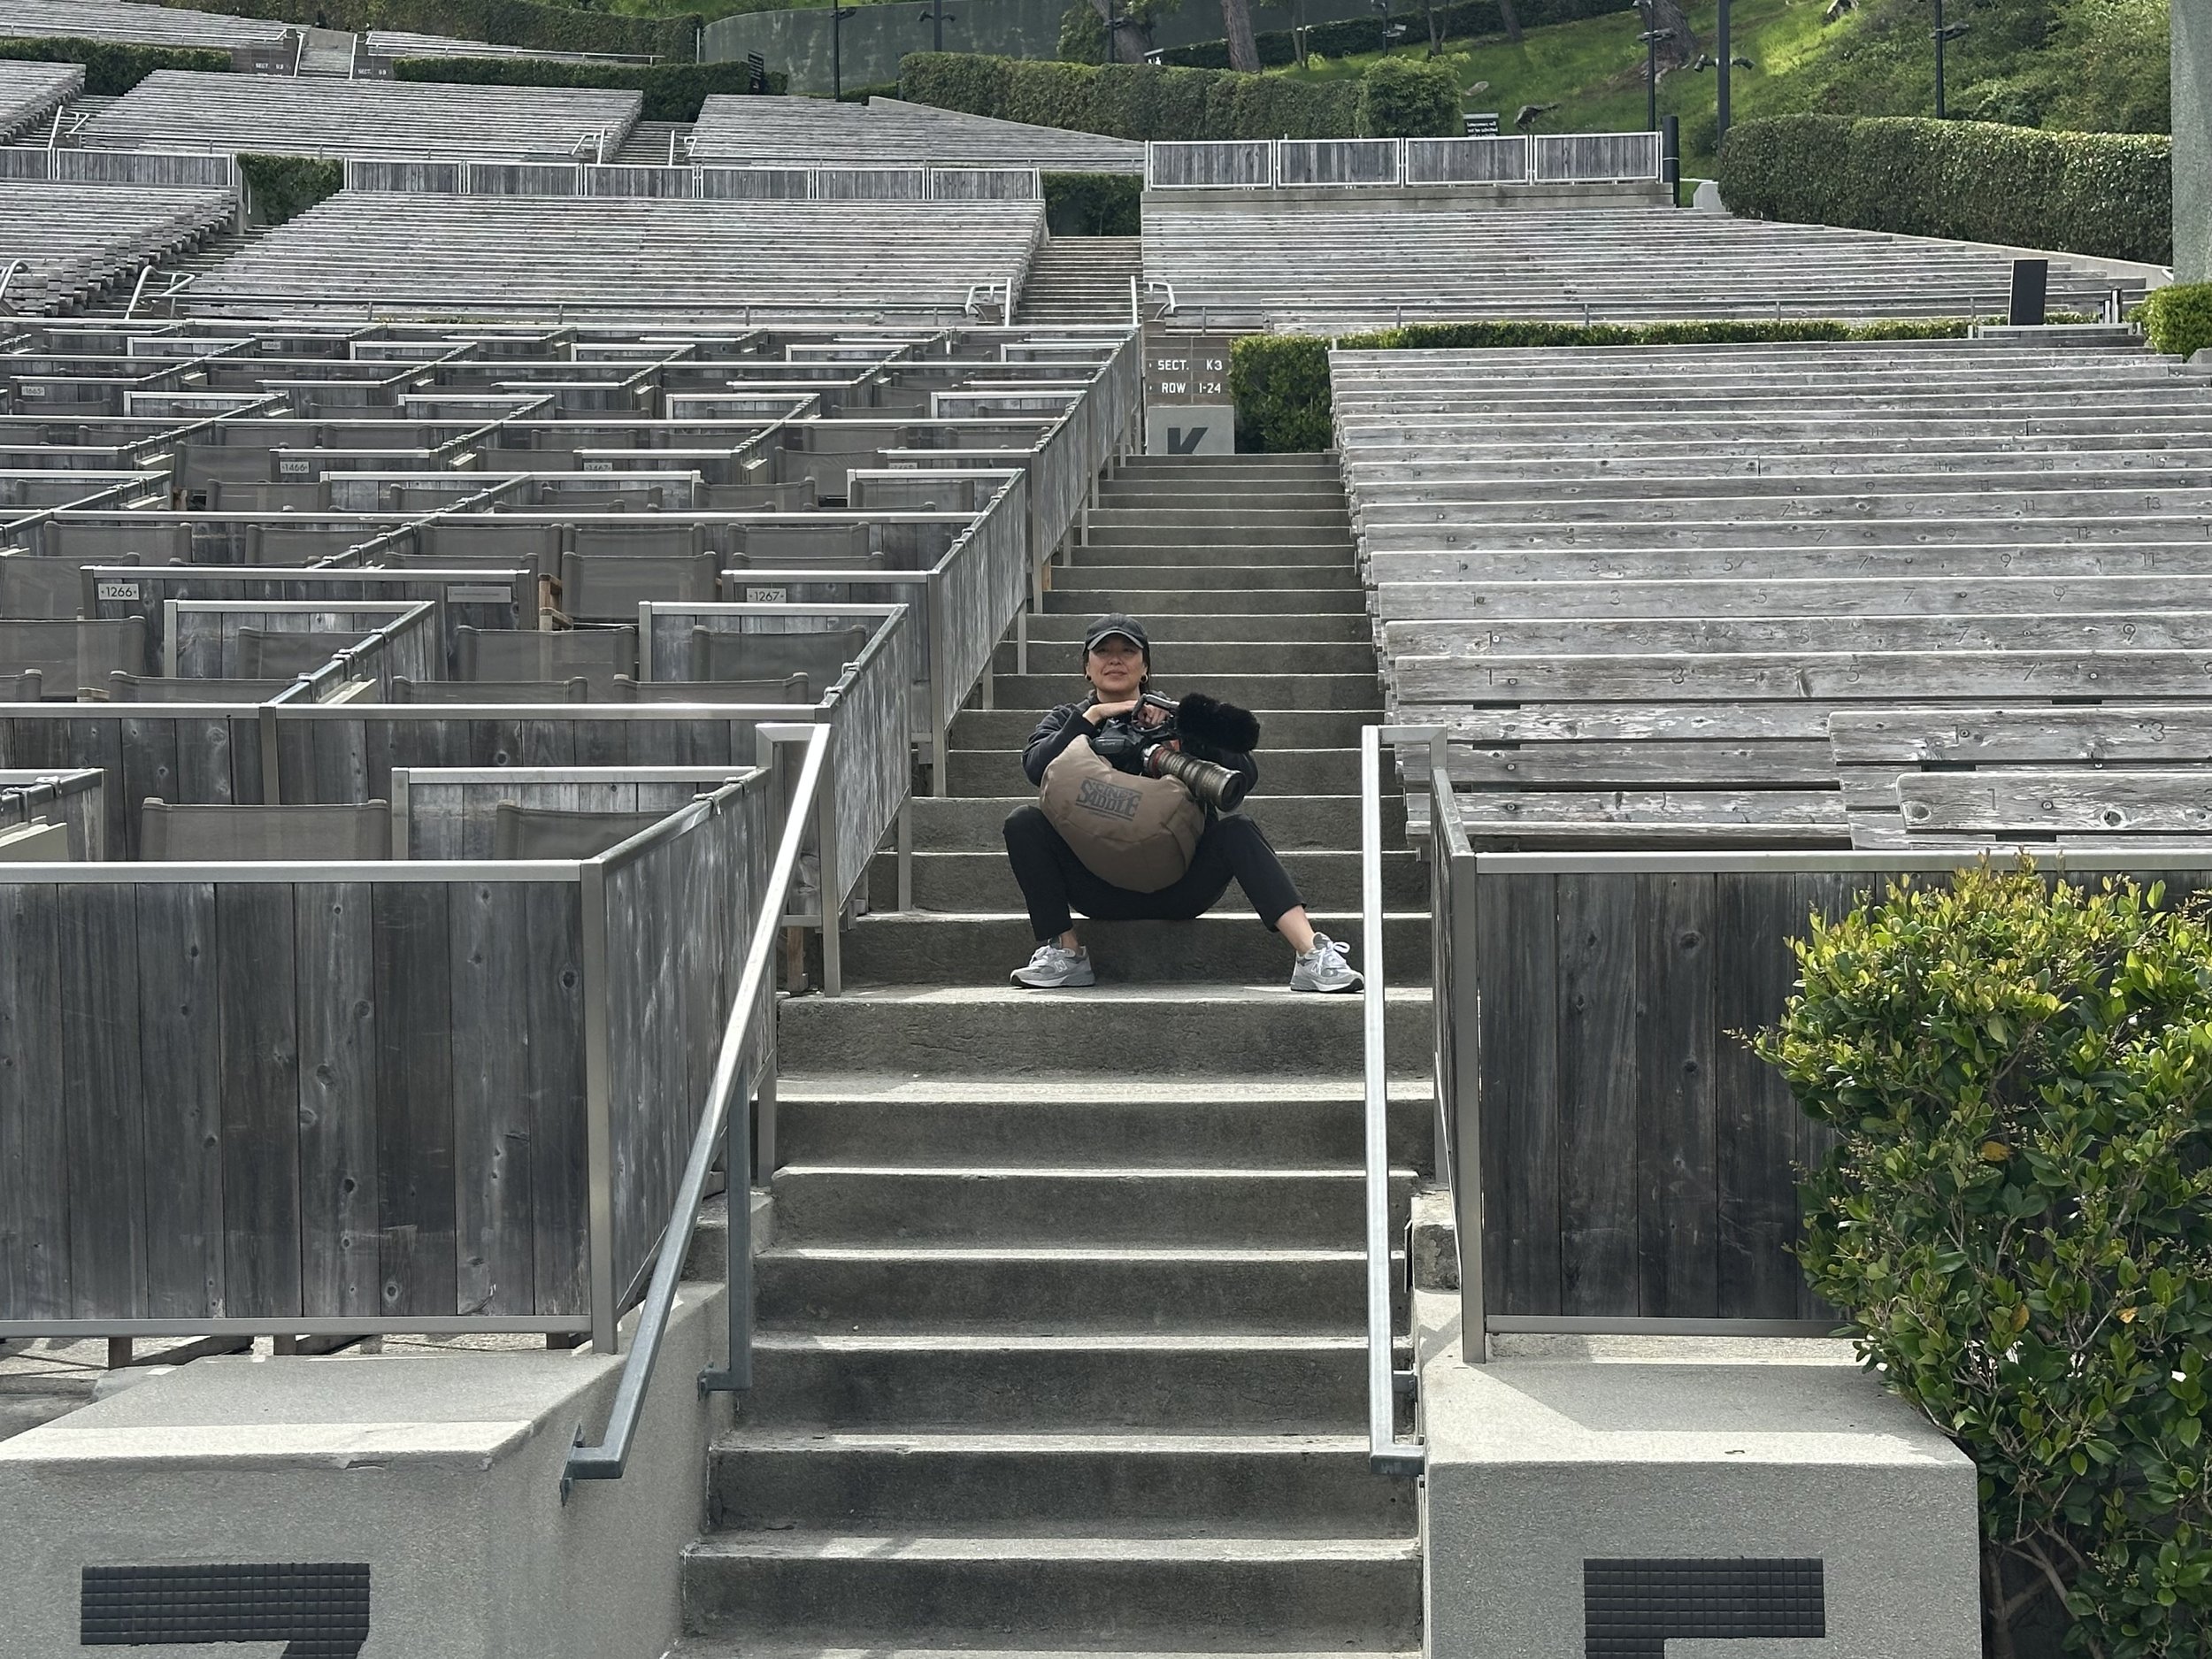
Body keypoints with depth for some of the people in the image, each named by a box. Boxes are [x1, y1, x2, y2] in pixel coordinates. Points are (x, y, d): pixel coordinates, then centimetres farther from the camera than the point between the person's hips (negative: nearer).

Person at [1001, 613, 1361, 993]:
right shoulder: (1068, 721, 11)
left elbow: (1245, 774, -6)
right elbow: (1036, 767, -13)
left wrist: (1183, 730, -17)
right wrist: (1093, 716, -15)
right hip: (1098, 888, 1)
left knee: (1236, 829, -27)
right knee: (1024, 822, -20)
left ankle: (1312, 954, -39)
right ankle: (1065, 954, -20)